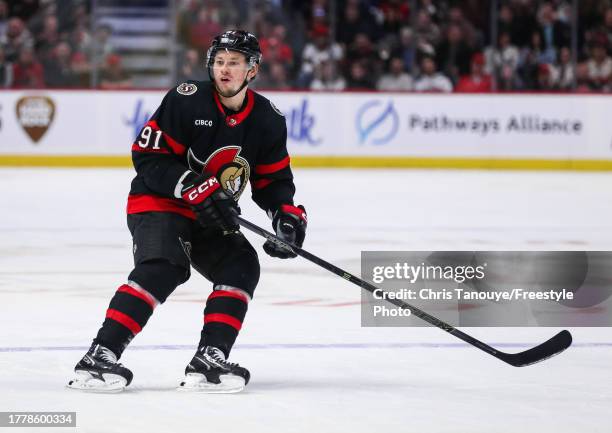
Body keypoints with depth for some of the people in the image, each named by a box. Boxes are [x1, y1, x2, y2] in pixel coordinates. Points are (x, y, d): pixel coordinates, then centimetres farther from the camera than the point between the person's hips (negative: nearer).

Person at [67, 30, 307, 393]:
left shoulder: (267, 120, 0)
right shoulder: (187, 101, -16)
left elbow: (274, 180, 9)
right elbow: (148, 156, -18)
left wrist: (289, 215, -9)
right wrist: (195, 188, -27)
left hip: (212, 216, 6)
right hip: (157, 201, -6)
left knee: (241, 266, -14)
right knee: (161, 269, -28)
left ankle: (209, 362, -15)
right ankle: (99, 357, -33)